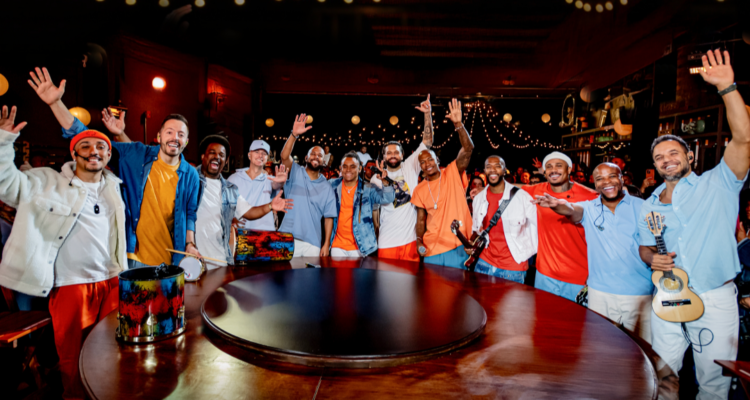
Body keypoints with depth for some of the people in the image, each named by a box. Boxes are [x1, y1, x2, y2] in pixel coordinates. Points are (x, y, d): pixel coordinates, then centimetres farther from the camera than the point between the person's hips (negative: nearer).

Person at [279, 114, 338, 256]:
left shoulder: (327, 188, 10)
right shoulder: (296, 173, 6)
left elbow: (329, 217, 6)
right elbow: (284, 156, -15)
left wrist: (326, 244, -1)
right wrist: (294, 135, -27)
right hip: (287, 239, -2)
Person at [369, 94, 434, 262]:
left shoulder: (410, 167, 4)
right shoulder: (377, 179, 4)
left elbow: (427, 142, -1)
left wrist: (427, 114, -8)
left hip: (410, 239, 0)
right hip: (386, 243, 0)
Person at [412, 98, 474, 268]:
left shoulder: (452, 173, -2)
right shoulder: (419, 190, 6)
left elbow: (468, 149, -14)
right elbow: (421, 220, 9)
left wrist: (458, 124, -25)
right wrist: (419, 241, -5)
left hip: (457, 246, -3)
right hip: (431, 249, 3)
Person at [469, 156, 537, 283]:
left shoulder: (522, 197, -11)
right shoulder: (478, 198, 4)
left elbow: (536, 228, -6)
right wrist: (471, 243, -1)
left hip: (514, 268, -4)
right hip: (484, 263, 4)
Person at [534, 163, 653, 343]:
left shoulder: (641, 207, 2)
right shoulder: (589, 209, 3)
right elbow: (573, 210, -20)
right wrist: (557, 205, -42)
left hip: (640, 294, -1)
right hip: (600, 293, 1)